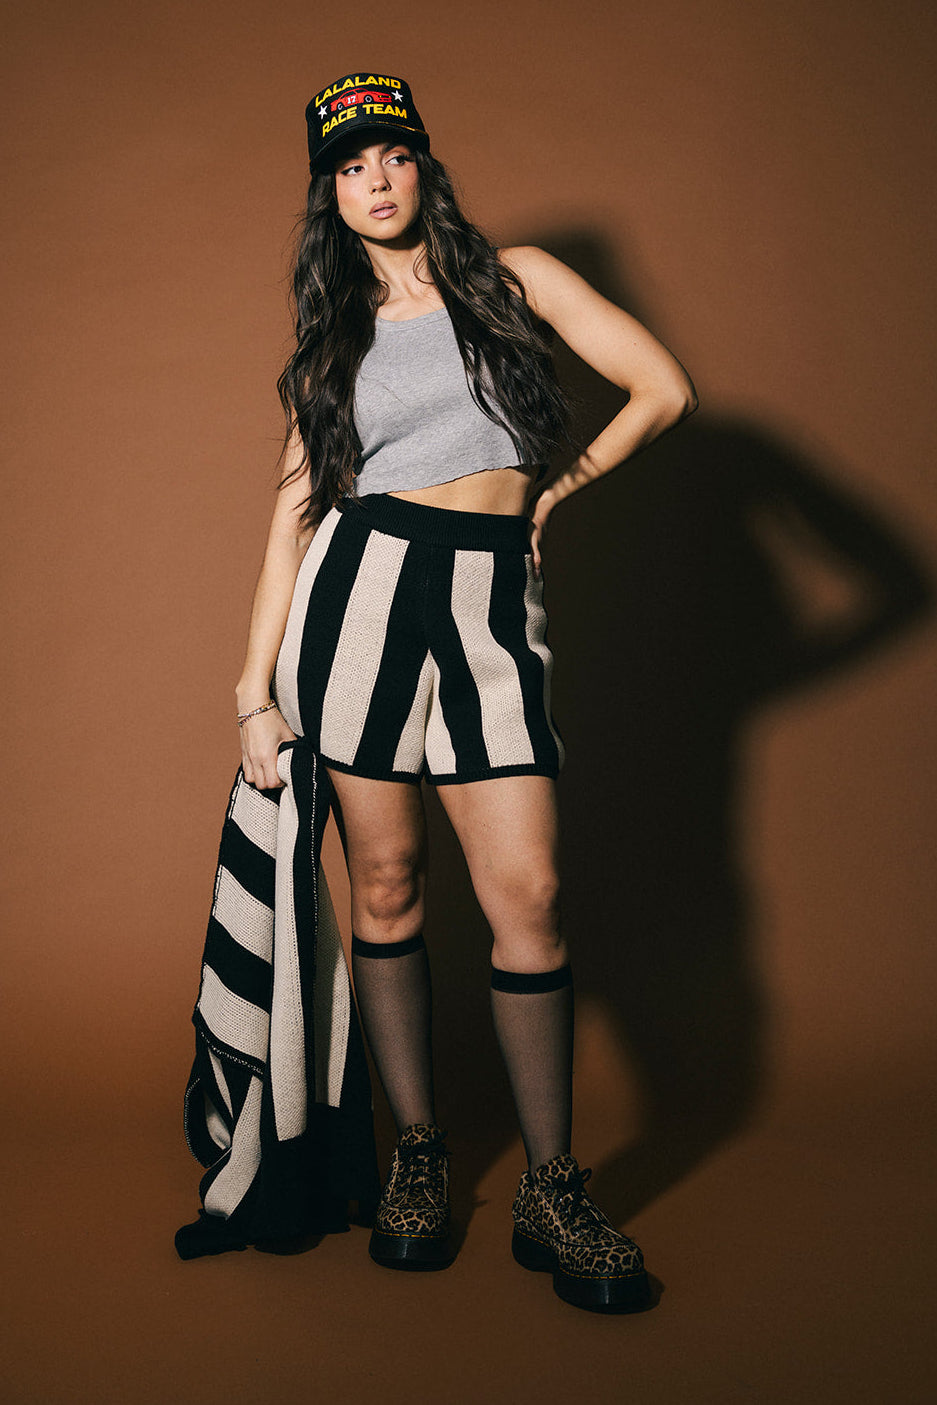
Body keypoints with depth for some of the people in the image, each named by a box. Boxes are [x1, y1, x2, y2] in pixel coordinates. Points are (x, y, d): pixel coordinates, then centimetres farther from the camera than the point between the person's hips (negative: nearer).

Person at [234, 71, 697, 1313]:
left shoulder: (512, 276, 11)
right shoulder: (331, 334, 15)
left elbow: (666, 391, 5)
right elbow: (295, 507, 8)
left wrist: (549, 495, 10)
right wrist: (256, 684, 1)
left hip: (490, 606, -1)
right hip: (360, 588, 2)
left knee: (527, 895, -8)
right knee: (386, 885, 3)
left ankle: (554, 1196, 6)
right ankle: (418, 1162, 18)